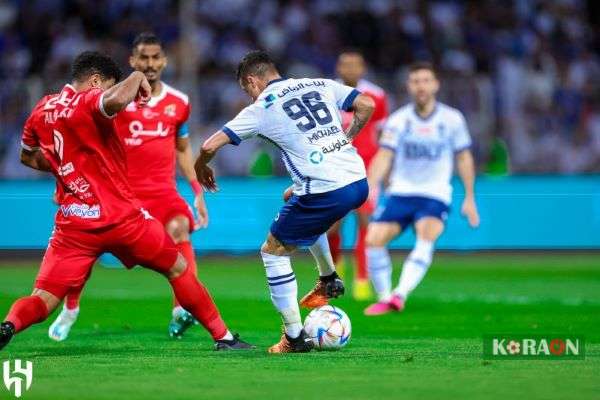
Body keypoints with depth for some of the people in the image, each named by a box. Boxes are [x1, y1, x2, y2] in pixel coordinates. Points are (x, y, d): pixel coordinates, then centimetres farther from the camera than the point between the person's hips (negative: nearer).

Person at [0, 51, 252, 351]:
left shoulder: (41, 111, 10)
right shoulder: (88, 102, -11)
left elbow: (28, 157, 26)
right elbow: (116, 101, -36)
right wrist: (137, 78, -16)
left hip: (73, 223, 4)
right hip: (121, 216, -4)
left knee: (43, 300, -1)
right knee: (178, 270, 16)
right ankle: (223, 337, 23)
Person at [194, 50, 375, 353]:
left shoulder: (260, 110, 1)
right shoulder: (321, 85, 14)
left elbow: (210, 146, -1)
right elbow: (366, 106, 15)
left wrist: (201, 168, 20)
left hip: (326, 192, -7)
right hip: (359, 182, 7)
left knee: (273, 252, 12)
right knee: (298, 199, 38)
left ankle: (294, 337, 10)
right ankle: (329, 280, 43)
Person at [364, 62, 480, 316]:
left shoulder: (452, 119, 2)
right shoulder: (398, 120, 1)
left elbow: (464, 158, 10)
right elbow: (384, 156, -8)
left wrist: (469, 198, 8)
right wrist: (371, 185, -26)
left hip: (435, 196, -2)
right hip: (400, 193, 2)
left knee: (427, 238, -29)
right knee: (374, 239, -15)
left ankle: (399, 296, -41)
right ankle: (384, 298, 3)